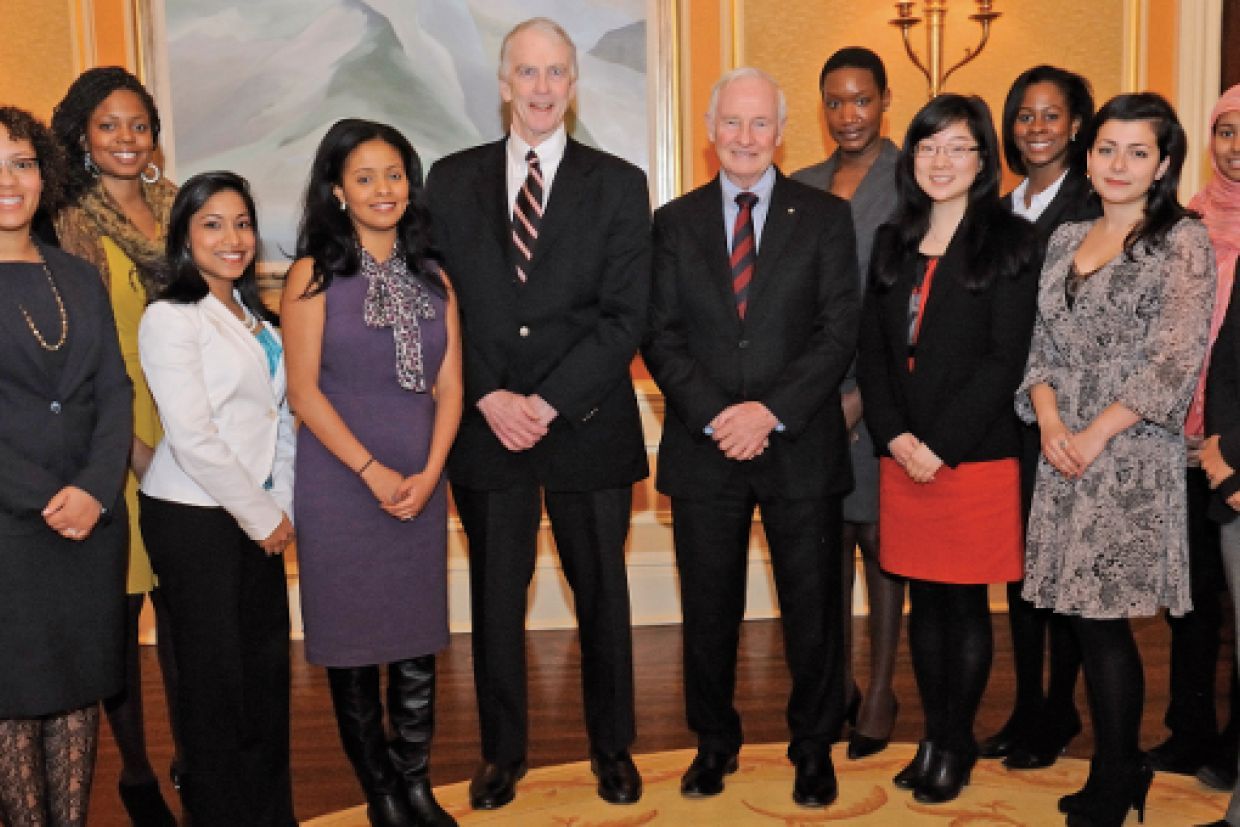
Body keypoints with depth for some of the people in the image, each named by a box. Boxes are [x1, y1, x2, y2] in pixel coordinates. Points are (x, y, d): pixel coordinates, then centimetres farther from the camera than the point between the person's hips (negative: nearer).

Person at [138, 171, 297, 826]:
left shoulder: (255, 319, 13)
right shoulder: (170, 318, -11)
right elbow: (192, 439, -17)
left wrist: (283, 506, 3)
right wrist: (263, 517, -11)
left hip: (257, 519, 7)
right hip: (194, 520, -7)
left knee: (268, 668, 11)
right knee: (216, 675, 4)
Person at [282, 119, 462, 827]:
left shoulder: (433, 278, 9)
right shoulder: (316, 275, -2)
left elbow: (449, 386, 6)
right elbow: (303, 390, -7)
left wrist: (428, 473, -8)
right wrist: (374, 472, -14)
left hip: (421, 485, 3)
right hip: (340, 483, -3)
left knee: (418, 643, 7)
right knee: (353, 642, 6)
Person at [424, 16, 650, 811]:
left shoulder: (618, 183, 1)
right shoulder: (452, 178, 6)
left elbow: (625, 316, -6)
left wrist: (547, 402, -14)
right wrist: (490, 398, -10)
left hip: (588, 424, -1)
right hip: (486, 423, 1)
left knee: (602, 592, 11)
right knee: (495, 595, 11)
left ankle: (612, 747, 29)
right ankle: (502, 751, 28)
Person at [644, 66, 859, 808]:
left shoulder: (826, 216, 3)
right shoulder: (676, 222, 7)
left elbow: (840, 332, -5)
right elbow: (662, 336, 1)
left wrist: (771, 410, -15)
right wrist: (714, 417, -12)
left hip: (801, 443, -1)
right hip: (703, 446, 1)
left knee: (813, 606, 9)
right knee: (709, 609, 11)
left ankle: (814, 748, 28)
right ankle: (715, 742, 30)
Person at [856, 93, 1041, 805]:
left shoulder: (1009, 241, -3)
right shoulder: (893, 243, 12)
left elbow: (1005, 360, -10)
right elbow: (872, 350, 8)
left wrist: (941, 446, -14)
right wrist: (895, 435, -6)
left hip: (976, 455, -4)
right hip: (903, 457, 4)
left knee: (967, 604, 4)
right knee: (924, 600, 11)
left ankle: (956, 744, 19)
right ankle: (934, 735, 24)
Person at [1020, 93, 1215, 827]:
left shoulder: (1184, 241, -2)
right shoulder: (1066, 240, 14)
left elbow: (1176, 357, -10)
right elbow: (1040, 344, 11)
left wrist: (1096, 432, -14)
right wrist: (1049, 419, -5)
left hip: (1133, 454, -5)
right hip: (1064, 452, 5)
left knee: (1104, 620, -2)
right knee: (1085, 619, 8)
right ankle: (1123, 767, 24)